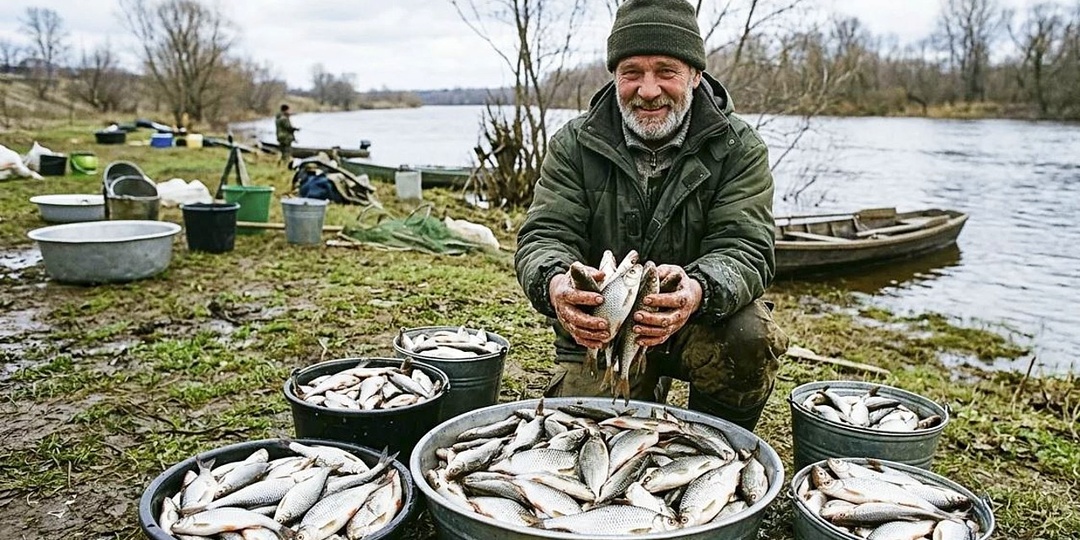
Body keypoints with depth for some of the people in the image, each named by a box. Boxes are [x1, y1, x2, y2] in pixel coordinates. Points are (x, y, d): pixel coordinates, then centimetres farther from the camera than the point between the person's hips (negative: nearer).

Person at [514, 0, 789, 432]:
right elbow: (543, 235, -13)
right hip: (597, 331, 2)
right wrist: (554, 282, -40)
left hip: (702, 321, -1)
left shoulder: (739, 149, -9)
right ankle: (649, 396, 25)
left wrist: (697, 290, -44)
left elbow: (745, 250, -19)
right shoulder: (573, 145, -5)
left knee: (751, 338, -31)